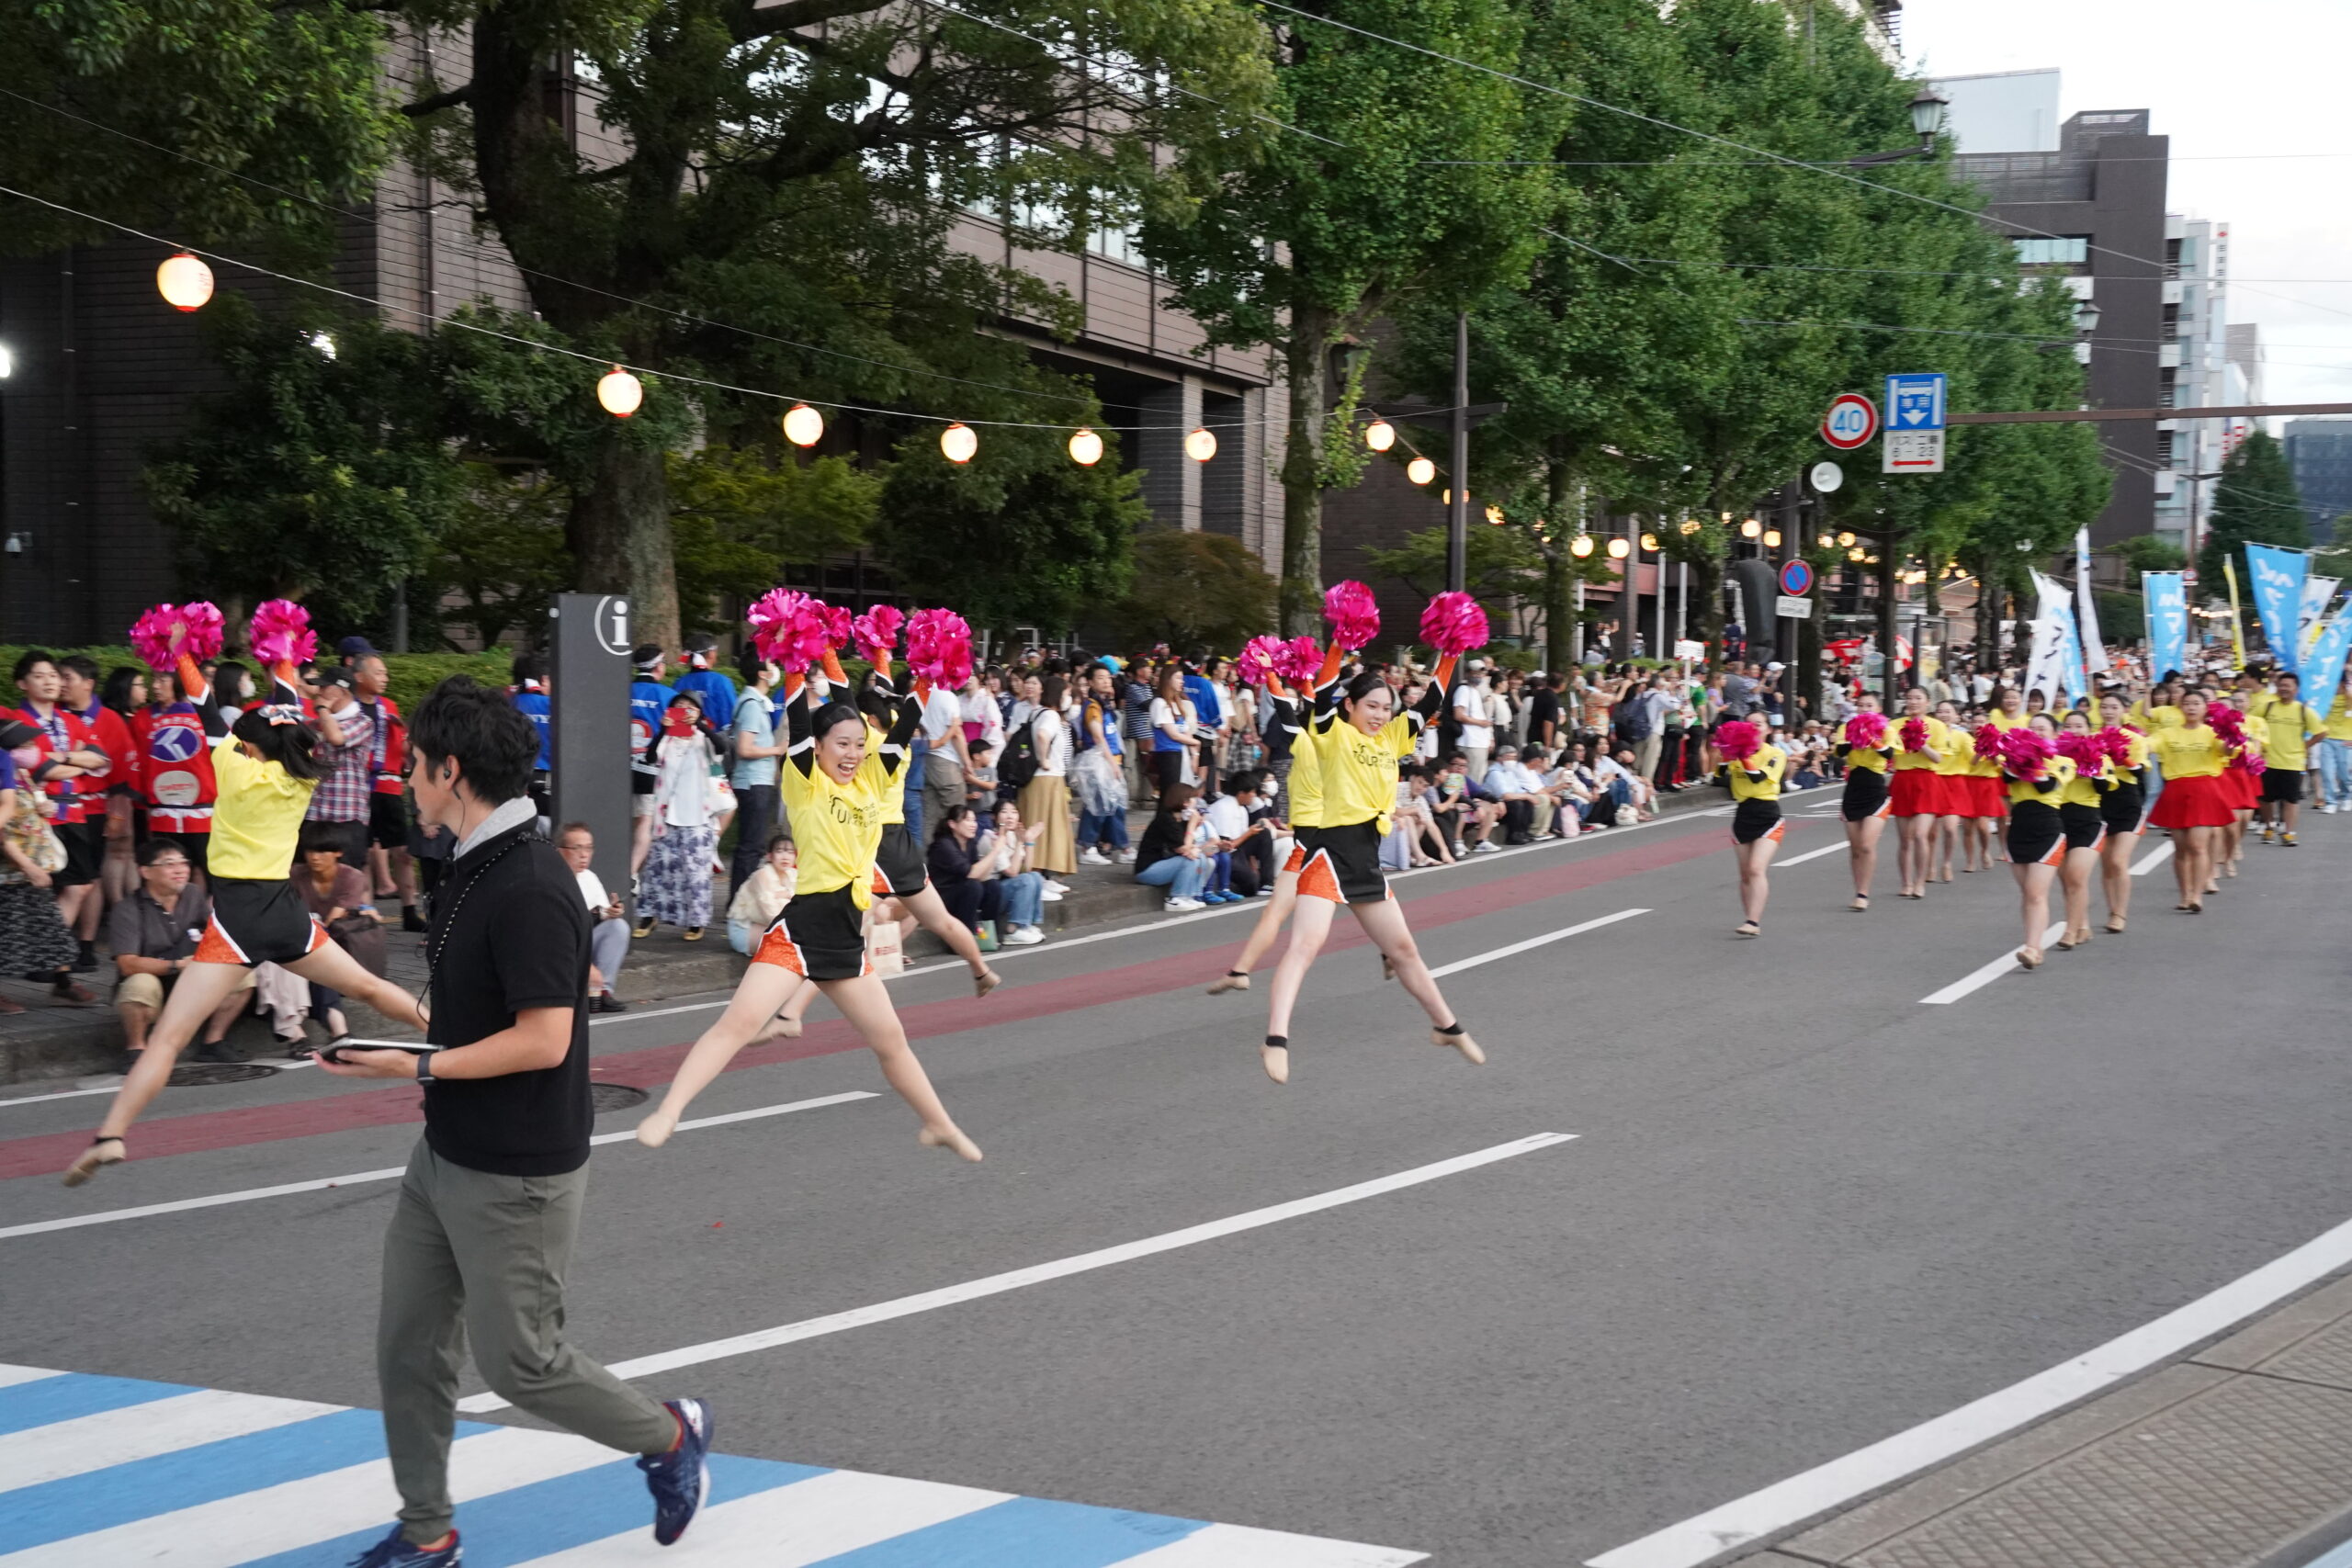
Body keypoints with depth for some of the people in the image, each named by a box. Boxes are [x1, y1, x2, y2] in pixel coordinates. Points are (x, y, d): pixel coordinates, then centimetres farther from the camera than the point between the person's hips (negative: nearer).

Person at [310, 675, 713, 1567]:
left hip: (515, 1176, -9)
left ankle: (669, 1437, 24)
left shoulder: (531, 888, -24)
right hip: (446, 1157, 9)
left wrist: (417, 1067, -21)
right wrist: (402, 1037, 8)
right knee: (408, 1345, 12)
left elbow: (543, 1040, -25)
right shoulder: (474, 868, 6)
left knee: (518, 1361, 3)